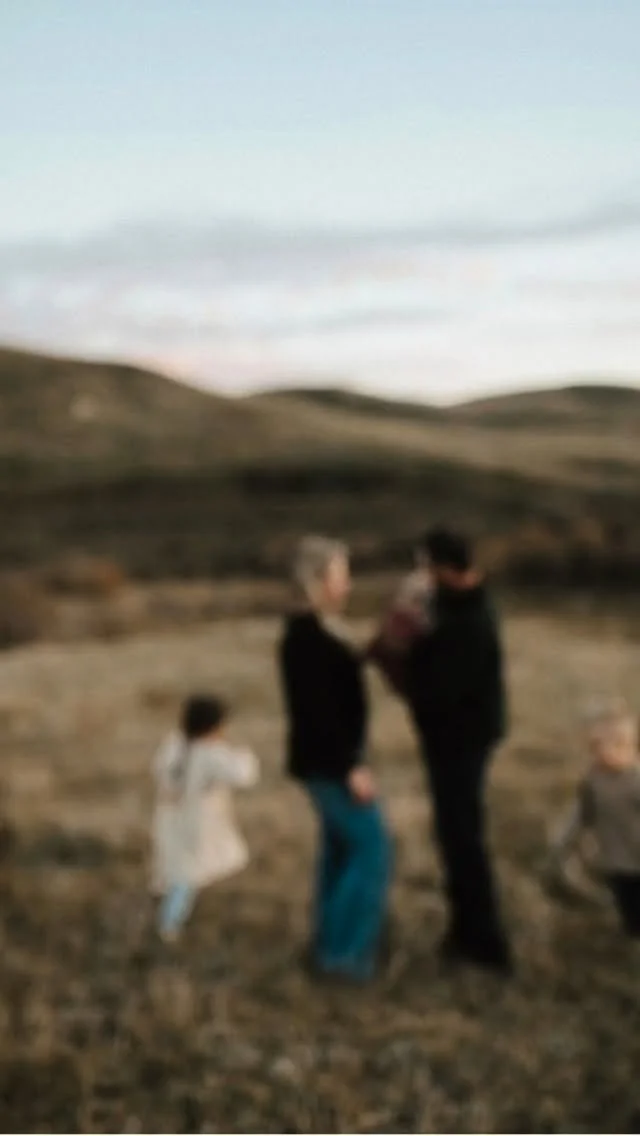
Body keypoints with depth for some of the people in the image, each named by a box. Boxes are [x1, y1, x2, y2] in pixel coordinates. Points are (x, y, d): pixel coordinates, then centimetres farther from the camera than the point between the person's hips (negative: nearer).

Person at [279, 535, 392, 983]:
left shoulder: (314, 630, 10)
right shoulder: (309, 637, -21)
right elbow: (317, 710, -24)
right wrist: (351, 767, -23)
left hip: (330, 759, 10)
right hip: (329, 761, -10)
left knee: (342, 848, 16)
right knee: (372, 849, -5)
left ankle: (332, 945, 24)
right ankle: (342, 950, 2)